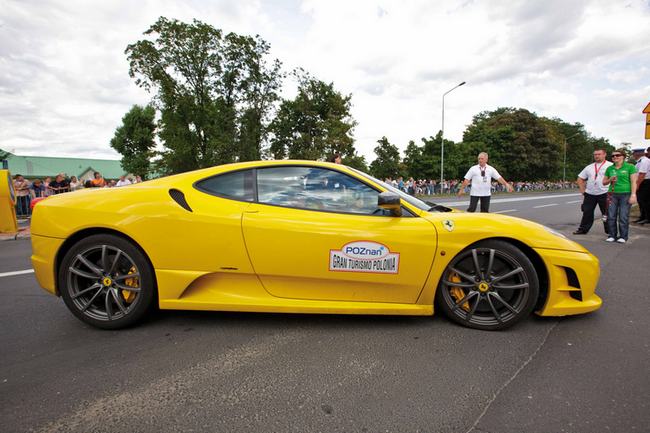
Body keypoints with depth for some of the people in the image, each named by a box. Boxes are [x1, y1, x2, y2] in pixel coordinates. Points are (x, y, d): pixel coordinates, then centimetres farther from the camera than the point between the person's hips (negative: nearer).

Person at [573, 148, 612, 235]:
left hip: (604, 194, -4)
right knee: (587, 212, 8)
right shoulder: (589, 167, 14)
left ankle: (610, 230, 14)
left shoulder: (610, 166, -2)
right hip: (589, 194, 4)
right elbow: (580, 179, 18)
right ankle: (583, 229, 16)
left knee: (607, 213, 4)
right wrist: (582, 190, 9)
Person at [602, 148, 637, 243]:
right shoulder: (609, 168, 11)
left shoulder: (630, 167, 0)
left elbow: (633, 182, -3)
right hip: (613, 195, 4)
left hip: (626, 194, -3)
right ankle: (612, 235, 13)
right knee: (611, 217, 3)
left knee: (623, 217, -2)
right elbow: (604, 182, 19)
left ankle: (623, 236, 8)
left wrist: (633, 195, -10)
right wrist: (610, 180, -4)